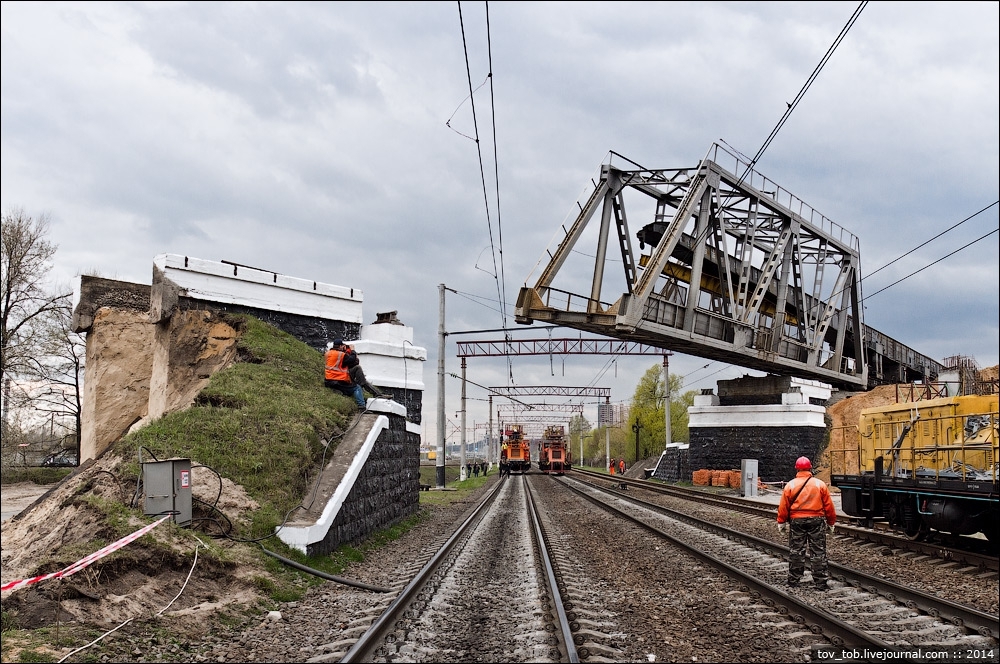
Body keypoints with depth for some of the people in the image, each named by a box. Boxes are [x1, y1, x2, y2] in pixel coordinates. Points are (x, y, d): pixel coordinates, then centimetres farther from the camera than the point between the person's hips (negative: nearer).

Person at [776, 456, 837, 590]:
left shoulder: (790, 485, -3)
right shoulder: (820, 484, -2)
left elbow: (783, 507, -1)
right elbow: (829, 506, 2)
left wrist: (781, 523, 9)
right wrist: (831, 523, 13)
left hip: (797, 521, 0)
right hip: (817, 520, 0)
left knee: (795, 551, 9)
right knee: (818, 552, 4)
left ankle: (793, 580, 15)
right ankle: (820, 582, 4)